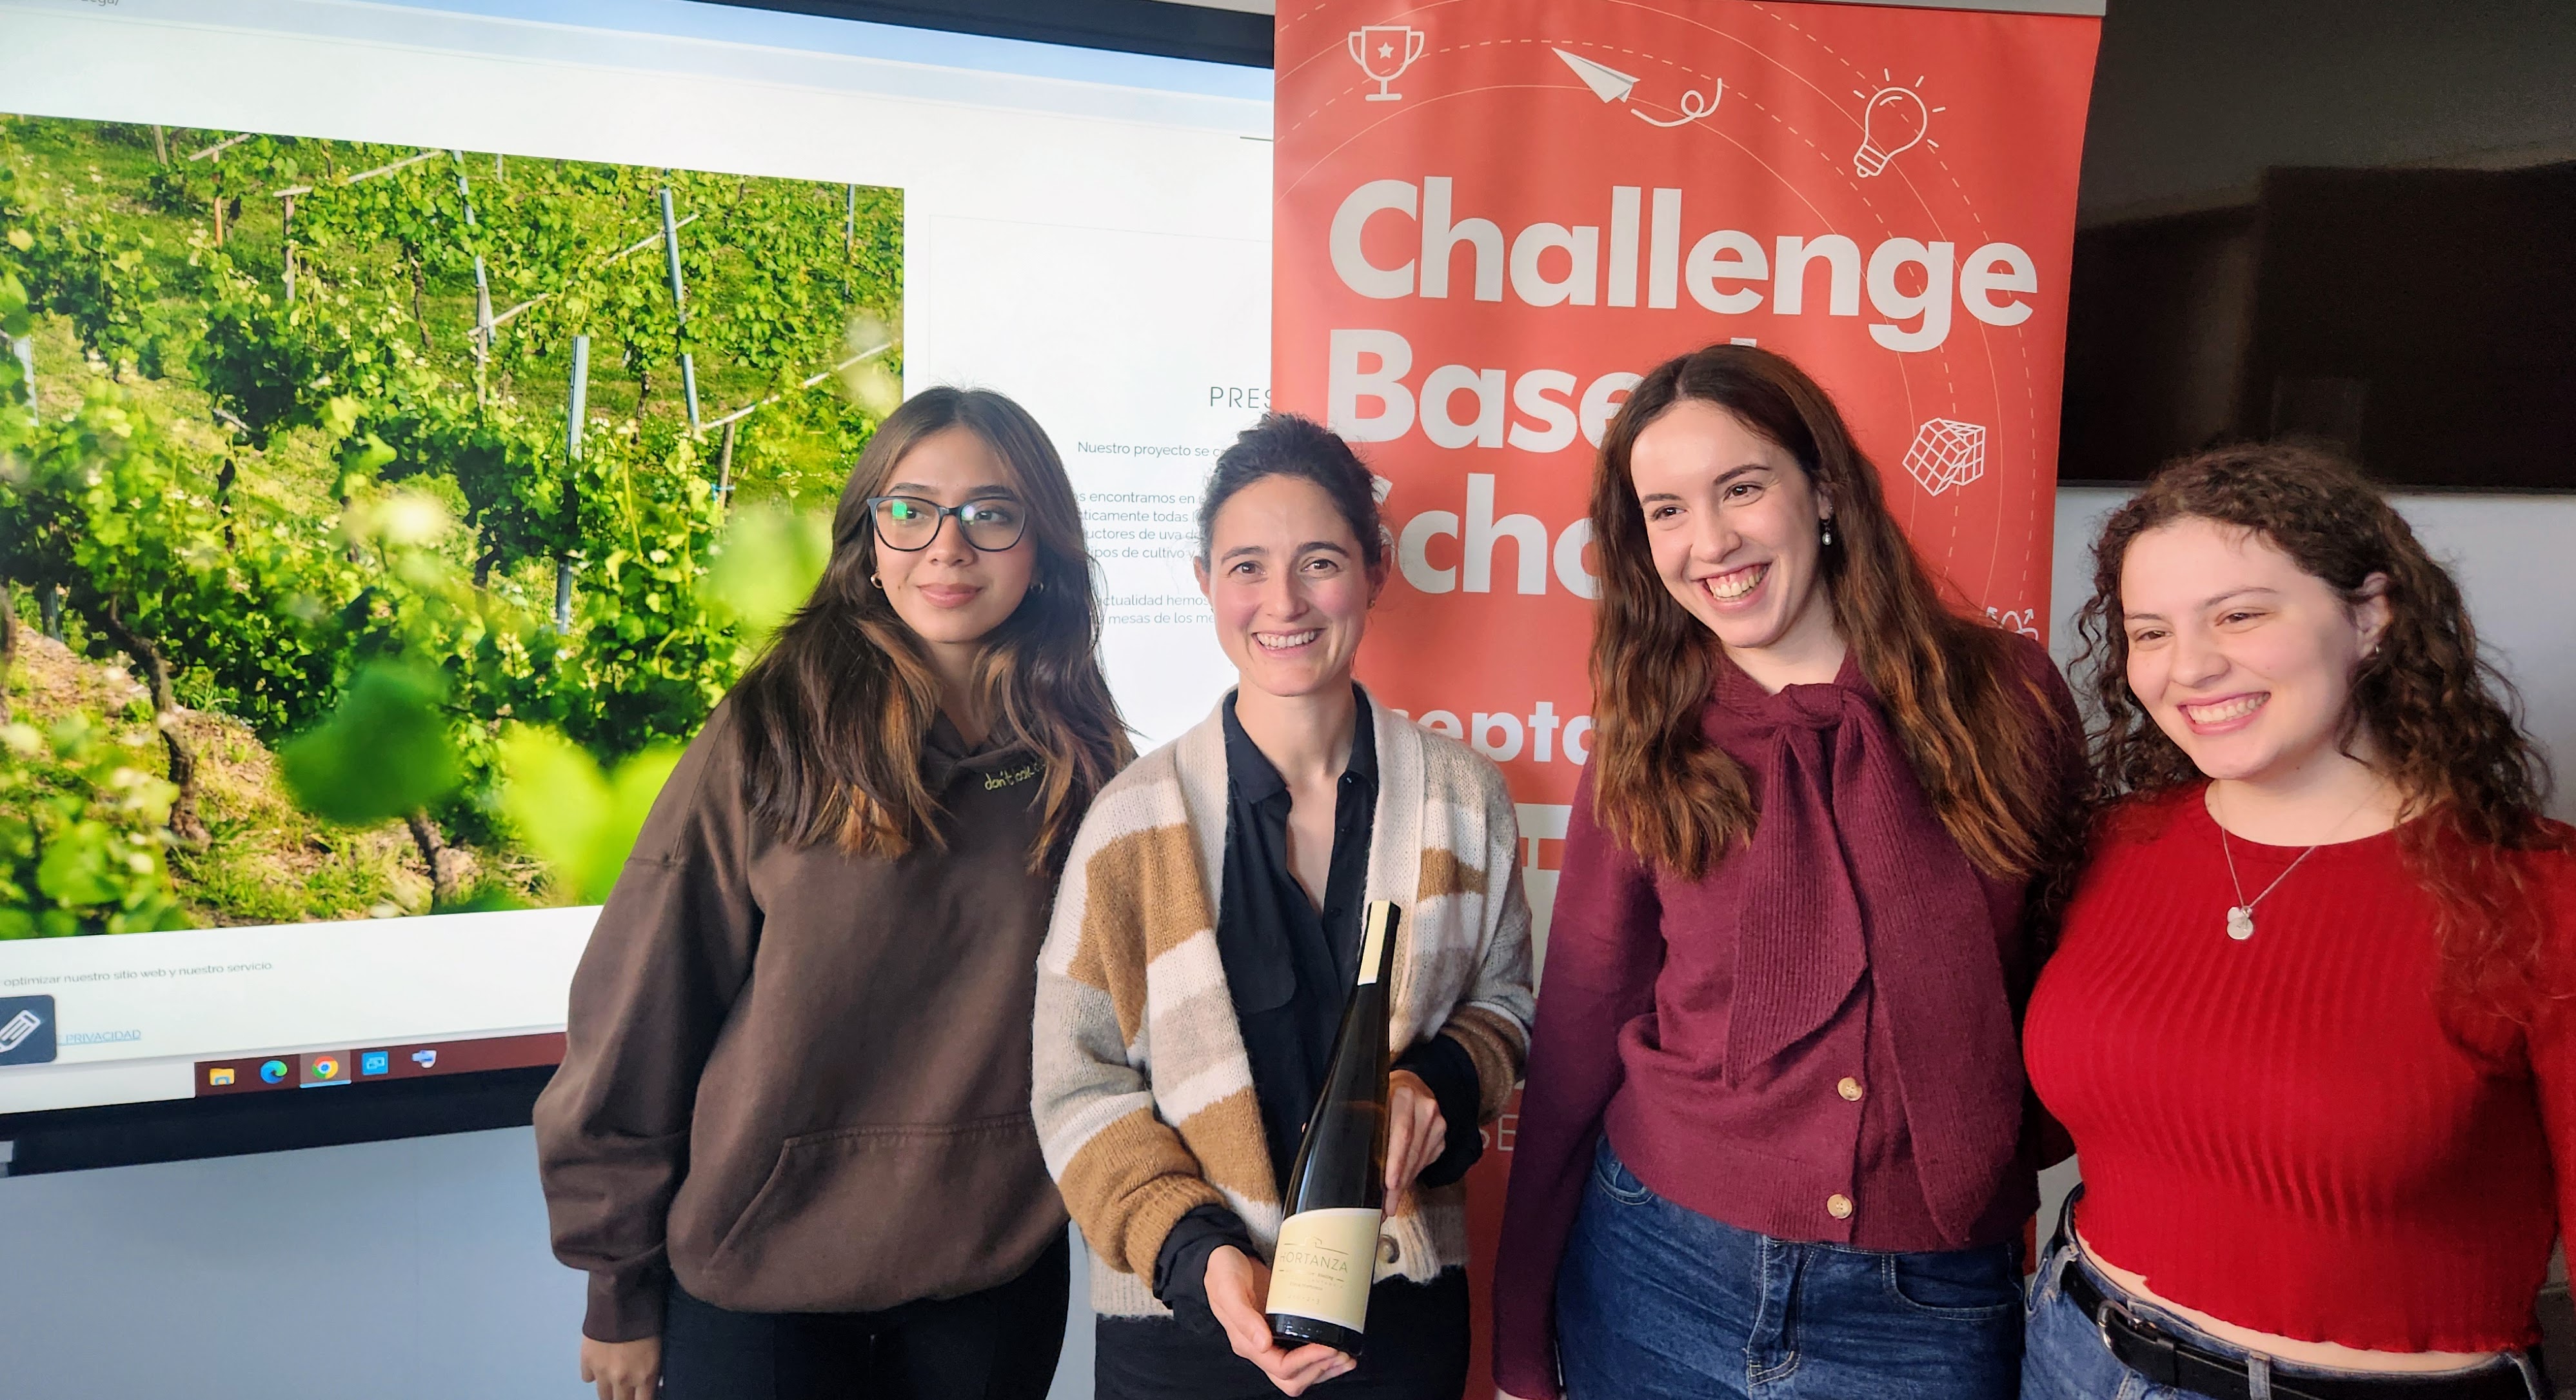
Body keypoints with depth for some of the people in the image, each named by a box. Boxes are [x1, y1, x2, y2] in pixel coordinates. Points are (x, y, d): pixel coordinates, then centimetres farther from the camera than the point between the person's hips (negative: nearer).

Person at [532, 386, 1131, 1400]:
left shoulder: (1081, 757, -3)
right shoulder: (771, 735, -13)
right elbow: (639, 1017, -9)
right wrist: (620, 1289, -4)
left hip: (1001, 1277, 3)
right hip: (763, 1283, -3)